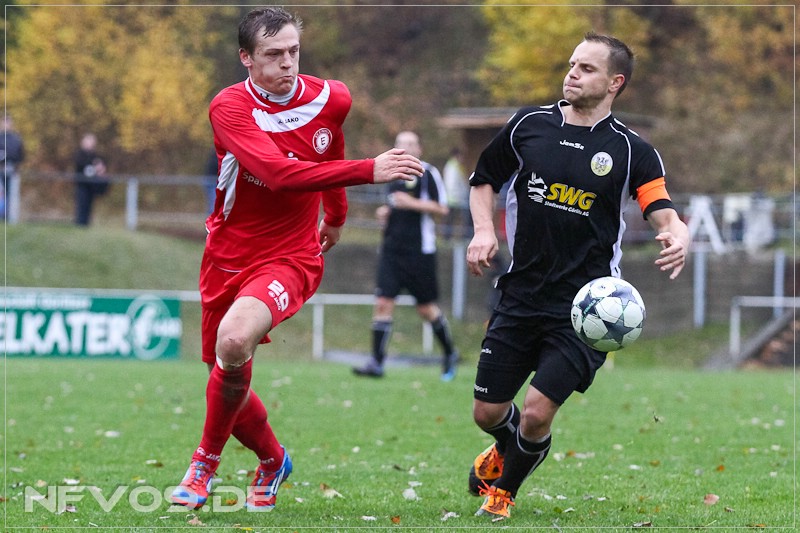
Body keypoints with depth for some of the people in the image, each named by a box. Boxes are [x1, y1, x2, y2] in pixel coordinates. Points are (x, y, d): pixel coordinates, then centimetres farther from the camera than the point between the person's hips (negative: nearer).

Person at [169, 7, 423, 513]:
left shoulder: (330, 99, -3)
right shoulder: (230, 108, -15)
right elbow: (277, 172, -31)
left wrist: (336, 215, 35)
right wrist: (370, 170, -35)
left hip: (291, 256, -1)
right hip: (228, 257, 1)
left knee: (234, 339, -30)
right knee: (228, 383, 10)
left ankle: (207, 460, -9)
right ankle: (272, 460, 42)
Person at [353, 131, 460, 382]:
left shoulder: (428, 173, -5)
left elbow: (442, 208, -10)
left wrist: (412, 203, -18)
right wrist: (385, 213, 6)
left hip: (419, 250, -6)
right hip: (392, 248, 6)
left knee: (426, 308, 4)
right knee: (383, 303, -6)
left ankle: (449, 354, 25)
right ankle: (377, 363, -7)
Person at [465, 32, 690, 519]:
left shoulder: (632, 152, -4)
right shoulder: (529, 125, 4)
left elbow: (666, 216, -13)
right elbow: (484, 180, 17)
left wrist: (679, 240, -36)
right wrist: (484, 230, -1)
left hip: (585, 305, -3)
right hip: (521, 294, 3)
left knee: (536, 414, -12)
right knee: (488, 412, 8)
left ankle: (503, 489, 22)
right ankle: (505, 448, 48)